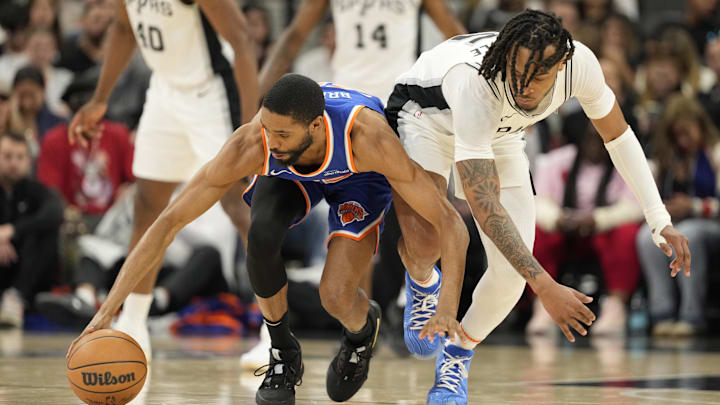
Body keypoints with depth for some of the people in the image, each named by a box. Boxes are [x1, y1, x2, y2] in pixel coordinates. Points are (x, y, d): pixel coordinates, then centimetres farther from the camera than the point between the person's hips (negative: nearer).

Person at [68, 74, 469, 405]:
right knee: (262, 237, -32)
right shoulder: (250, 145, -39)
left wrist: (448, 308, -51)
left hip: (359, 174, -2)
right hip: (290, 173, 2)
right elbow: (168, 223, -33)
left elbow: (451, 223, -38)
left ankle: (363, 326, 18)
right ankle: (284, 353, -4)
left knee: (336, 298, -23)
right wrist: (108, 310, -37)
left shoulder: (367, 136, -44)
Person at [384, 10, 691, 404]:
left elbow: (617, 134, -7)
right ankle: (422, 285, 9)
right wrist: (546, 289, -50)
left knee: (512, 274, -13)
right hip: (427, 115, -4)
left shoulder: (580, 63, -29)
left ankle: (455, 362, 13)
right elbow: (483, 205, -45)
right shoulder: (475, 83, -44)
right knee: (423, 244, -30)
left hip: (498, 135, 4)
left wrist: (660, 221, -11)